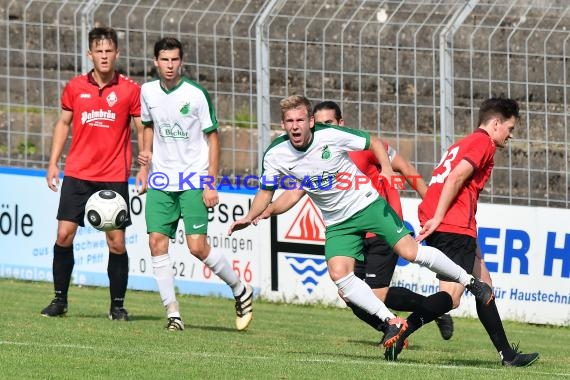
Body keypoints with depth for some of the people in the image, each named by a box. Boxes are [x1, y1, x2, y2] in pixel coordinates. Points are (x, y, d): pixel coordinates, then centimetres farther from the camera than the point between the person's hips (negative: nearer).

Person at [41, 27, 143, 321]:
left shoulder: (130, 90, -2)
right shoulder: (75, 88, 4)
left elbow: (142, 130, 3)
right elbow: (63, 123, 15)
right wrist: (53, 162, 9)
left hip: (114, 177, -2)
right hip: (77, 174, 2)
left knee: (116, 242, -3)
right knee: (64, 235, -4)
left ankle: (117, 305, 9)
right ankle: (60, 299, 9)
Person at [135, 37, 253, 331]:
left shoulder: (196, 95, -10)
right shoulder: (148, 92, 3)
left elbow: (212, 138, -5)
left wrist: (211, 184, -10)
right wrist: (145, 165, 11)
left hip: (193, 182, -4)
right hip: (161, 182, 4)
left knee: (197, 247, -11)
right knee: (157, 242, -7)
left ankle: (241, 291, 12)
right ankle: (172, 312, -1)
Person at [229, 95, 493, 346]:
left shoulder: (332, 136, -18)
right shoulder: (275, 155, -11)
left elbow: (372, 142, -3)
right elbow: (266, 192, 2)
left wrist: (387, 170, -18)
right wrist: (249, 218, -16)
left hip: (367, 204, -3)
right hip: (337, 224, 3)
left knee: (409, 251, -14)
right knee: (338, 273, -19)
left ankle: (469, 281, 5)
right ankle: (392, 322, -12)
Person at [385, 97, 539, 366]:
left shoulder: (465, 143, 27)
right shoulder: (484, 143, -2)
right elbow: (456, 178, -15)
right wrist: (438, 218, -17)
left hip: (441, 224, 10)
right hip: (455, 226, -10)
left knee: (483, 283, 18)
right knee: (451, 296, -16)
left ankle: (506, 354, 22)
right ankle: (401, 331, -34)